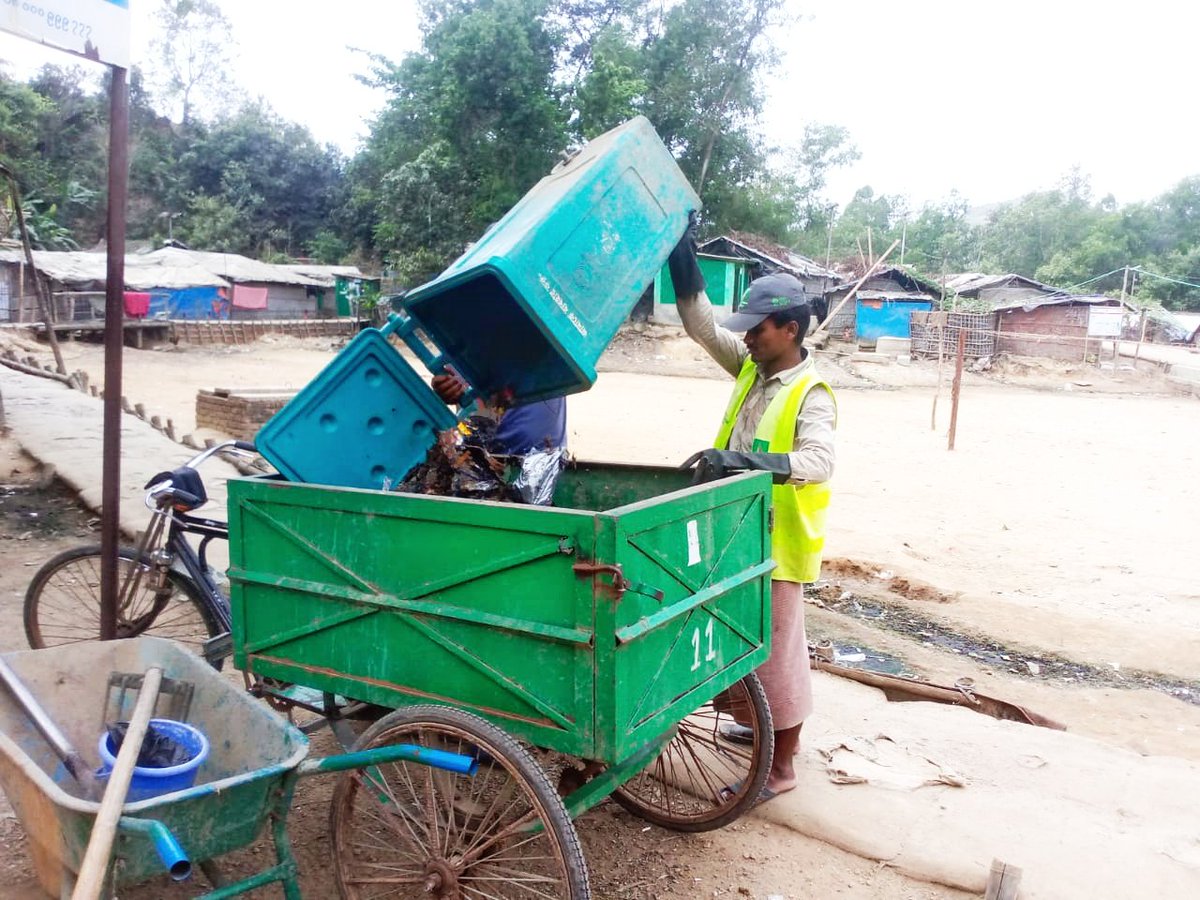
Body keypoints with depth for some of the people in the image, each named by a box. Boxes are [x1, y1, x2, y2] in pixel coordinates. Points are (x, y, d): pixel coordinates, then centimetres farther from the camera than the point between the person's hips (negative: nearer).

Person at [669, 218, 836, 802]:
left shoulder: (812, 394, -18)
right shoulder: (751, 368, 5)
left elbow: (819, 461, -33)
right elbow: (703, 326, 4)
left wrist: (744, 459, -46)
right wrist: (684, 257, -5)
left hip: (779, 540, -9)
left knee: (777, 648, 2)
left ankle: (781, 765, 16)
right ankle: (772, 727, 43)